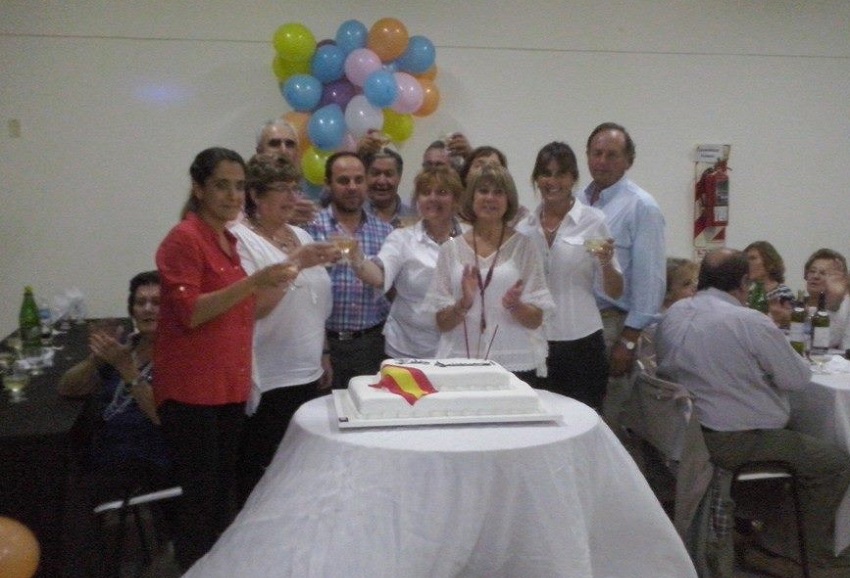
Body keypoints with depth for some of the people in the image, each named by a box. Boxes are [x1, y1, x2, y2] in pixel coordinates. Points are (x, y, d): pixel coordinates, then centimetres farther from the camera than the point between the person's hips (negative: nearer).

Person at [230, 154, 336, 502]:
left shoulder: (301, 236, 13)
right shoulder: (240, 239, -9)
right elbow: (251, 306, -21)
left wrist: (323, 356, 20)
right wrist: (295, 263, -25)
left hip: (308, 376, 7)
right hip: (268, 383, -7)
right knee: (262, 477, 0)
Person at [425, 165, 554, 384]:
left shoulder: (523, 246, 4)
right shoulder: (451, 249, 6)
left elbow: (536, 320, 3)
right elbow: (442, 323, 4)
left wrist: (515, 306, -17)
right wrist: (464, 304, -15)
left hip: (514, 365, -1)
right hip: (461, 363, 1)